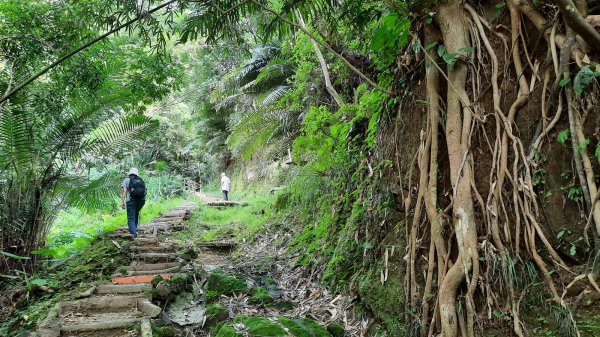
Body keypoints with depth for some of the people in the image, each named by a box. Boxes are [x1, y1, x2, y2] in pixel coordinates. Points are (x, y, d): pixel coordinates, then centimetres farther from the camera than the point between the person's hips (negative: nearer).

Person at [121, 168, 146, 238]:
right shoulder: (141, 181, 16)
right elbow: (144, 191, 8)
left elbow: (124, 191, -5)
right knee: (135, 214, 28)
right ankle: (134, 229, 30)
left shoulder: (126, 180, 8)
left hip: (131, 200, -4)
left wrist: (123, 202, -7)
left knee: (131, 219, -2)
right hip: (142, 200, 4)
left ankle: (133, 232, -20)